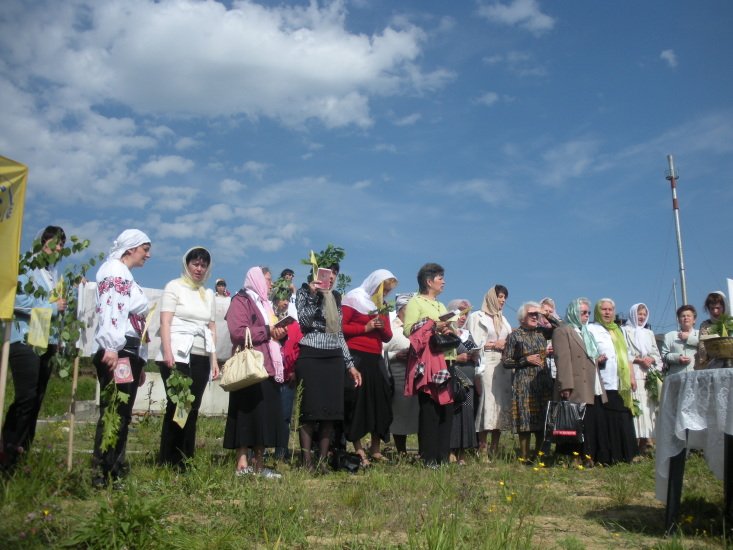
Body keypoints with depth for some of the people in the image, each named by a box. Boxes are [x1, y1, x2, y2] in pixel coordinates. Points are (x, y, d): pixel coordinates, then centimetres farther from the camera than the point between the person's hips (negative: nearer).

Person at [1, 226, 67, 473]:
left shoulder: (56, 272, 16)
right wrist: (52, 307, -14)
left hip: (48, 342, 7)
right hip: (26, 340, -7)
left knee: (36, 401, 8)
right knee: (26, 398, -11)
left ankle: (20, 456, 15)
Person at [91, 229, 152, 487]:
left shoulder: (126, 277, 25)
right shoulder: (115, 272, -4)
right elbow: (108, 308, -19)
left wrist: (139, 363, 23)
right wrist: (111, 347, -30)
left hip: (129, 353, 10)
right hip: (117, 353, -10)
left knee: (122, 415, 10)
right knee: (113, 413, -11)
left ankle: (116, 472, 14)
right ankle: (100, 474, -8)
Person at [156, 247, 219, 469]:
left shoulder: (208, 294, 20)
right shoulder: (174, 287, 4)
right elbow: (165, 322, -5)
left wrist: (214, 359, 11)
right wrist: (167, 353, -16)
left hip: (201, 358, 5)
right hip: (178, 355, -5)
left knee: (192, 408, 3)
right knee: (177, 406, -8)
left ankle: (185, 460, 9)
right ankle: (168, 461, -1)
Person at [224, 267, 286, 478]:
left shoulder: (264, 304, 25)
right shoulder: (241, 301, -3)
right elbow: (238, 332, -17)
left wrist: (278, 333, 7)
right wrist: (268, 330, -11)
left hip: (267, 367, 9)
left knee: (265, 414, 5)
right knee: (248, 413, -8)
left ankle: (258, 464, 8)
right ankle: (242, 464, -4)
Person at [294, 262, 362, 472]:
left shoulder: (335, 297, 17)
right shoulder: (304, 292, 3)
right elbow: (303, 322, -12)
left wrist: (350, 364, 15)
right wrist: (313, 295, -15)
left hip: (334, 358, 5)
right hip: (310, 357, -5)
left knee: (331, 411, 1)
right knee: (310, 409, -7)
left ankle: (323, 460, 7)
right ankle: (307, 461, -3)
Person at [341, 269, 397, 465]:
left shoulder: (382, 305, 19)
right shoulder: (353, 299, -3)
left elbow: (388, 336, 18)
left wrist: (382, 327, -4)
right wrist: (366, 327, -13)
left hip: (375, 358, 7)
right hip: (356, 357, -7)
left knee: (381, 401, 4)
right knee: (357, 401, -5)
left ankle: (375, 448, 14)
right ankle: (358, 450, 0)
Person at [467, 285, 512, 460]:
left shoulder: (502, 319, 24)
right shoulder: (478, 317, 4)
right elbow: (474, 343, -4)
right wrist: (494, 345, -7)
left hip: (503, 366, 6)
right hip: (487, 365, -6)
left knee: (502, 403, 2)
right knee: (487, 403, -13)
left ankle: (494, 450, 7)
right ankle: (482, 449, -10)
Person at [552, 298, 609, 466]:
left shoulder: (586, 332, 26)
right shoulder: (563, 331, -2)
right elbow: (563, 360, -13)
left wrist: (598, 360, 14)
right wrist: (566, 387, -20)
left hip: (593, 389, 8)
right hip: (578, 390, -8)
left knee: (598, 424, 4)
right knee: (581, 425, -7)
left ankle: (598, 457, 9)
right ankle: (579, 458, -1)